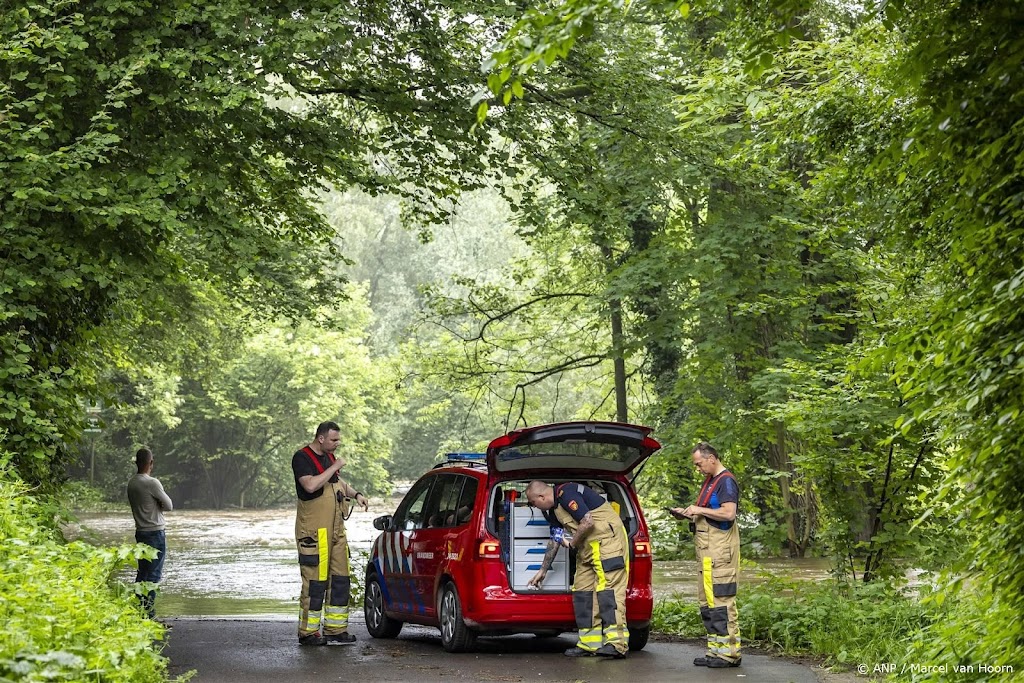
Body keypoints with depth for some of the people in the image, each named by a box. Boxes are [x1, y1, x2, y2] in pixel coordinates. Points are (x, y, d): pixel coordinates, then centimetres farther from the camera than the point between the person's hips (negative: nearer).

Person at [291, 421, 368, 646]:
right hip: (314, 531, -9)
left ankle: (336, 629, 14)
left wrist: (356, 494, 14)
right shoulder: (302, 458, -10)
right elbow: (310, 485, -26)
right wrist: (334, 467, -19)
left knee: (340, 578, 8)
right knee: (315, 581, -7)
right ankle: (308, 632, 0)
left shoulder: (329, 457, 16)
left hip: (335, 528, 9)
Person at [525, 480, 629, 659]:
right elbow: (554, 540, 27)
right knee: (582, 590, 6)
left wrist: (572, 543, -8)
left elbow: (588, 522, -24)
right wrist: (542, 571, 33)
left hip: (607, 538, -10)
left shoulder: (566, 493, -16)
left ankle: (616, 643, -24)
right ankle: (589, 643, 6)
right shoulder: (553, 509, 16)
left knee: (608, 587, -17)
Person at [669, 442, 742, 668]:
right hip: (706, 550, 11)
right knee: (706, 600, 11)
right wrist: (686, 513, 12)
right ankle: (715, 651, 15)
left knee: (721, 599, -10)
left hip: (720, 548, -11)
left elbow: (728, 513, -22)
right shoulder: (709, 481, 20)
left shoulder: (726, 481, -11)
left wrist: (699, 509, -15)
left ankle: (729, 652, -8)